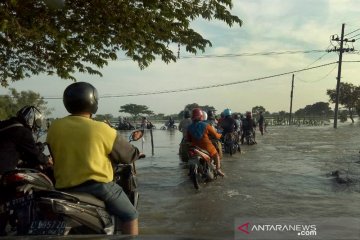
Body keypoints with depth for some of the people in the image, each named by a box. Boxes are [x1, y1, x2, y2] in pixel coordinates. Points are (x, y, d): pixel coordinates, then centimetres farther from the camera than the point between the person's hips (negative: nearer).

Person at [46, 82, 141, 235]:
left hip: (64, 187, 5)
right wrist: (137, 153, 24)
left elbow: (56, 157, 16)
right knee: (130, 215, 10)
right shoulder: (102, 129, -9)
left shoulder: (54, 127, 2)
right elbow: (127, 154, 1)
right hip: (98, 185, -4)